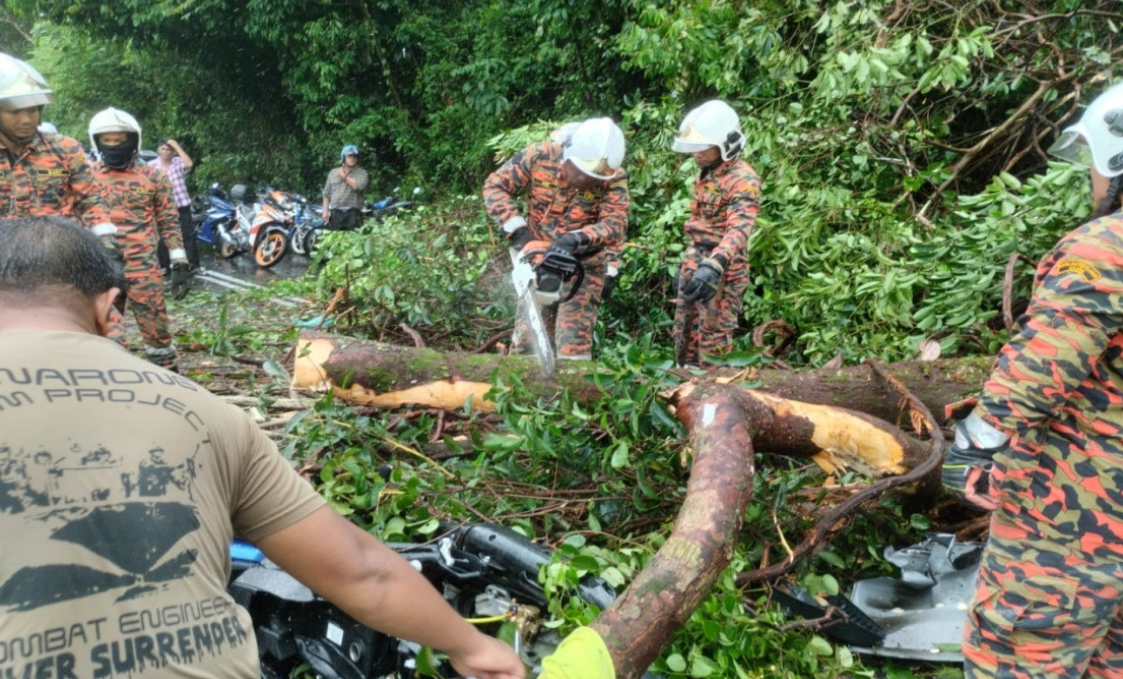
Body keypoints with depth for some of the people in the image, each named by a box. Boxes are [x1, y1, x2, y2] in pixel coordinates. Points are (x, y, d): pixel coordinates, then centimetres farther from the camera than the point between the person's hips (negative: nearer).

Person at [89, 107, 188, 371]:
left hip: (144, 267, 0)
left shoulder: (154, 177, 5)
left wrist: (179, 264, 1)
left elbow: (169, 223, 7)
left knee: (156, 327, 6)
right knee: (107, 334, -3)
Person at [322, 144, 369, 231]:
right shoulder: (333, 172, 20)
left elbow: (360, 186, -12)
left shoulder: (362, 173, 9)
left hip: (352, 213, -3)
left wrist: (344, 177, 0)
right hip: (335, 213, 3)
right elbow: (326, 194, 19)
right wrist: (325, 211, 8)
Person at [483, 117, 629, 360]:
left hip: (583, 263, -2)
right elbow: (495, 186, -11)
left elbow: (615, 224, -30)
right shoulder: (538, 156, -16)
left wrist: (577, 239, -47)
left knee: (574, 335, -11)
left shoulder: (614, 180, -20)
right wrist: (516, 228, -23)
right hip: (538, 256, 2)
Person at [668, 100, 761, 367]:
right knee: (684, 335, 15)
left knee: (713, 343, -4)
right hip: (695, 264, 9)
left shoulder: (743, 180, -18)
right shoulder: (706, 173, 11)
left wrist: (714, 266, -46)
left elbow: (738, 231, -32)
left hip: (721, 272, -9)